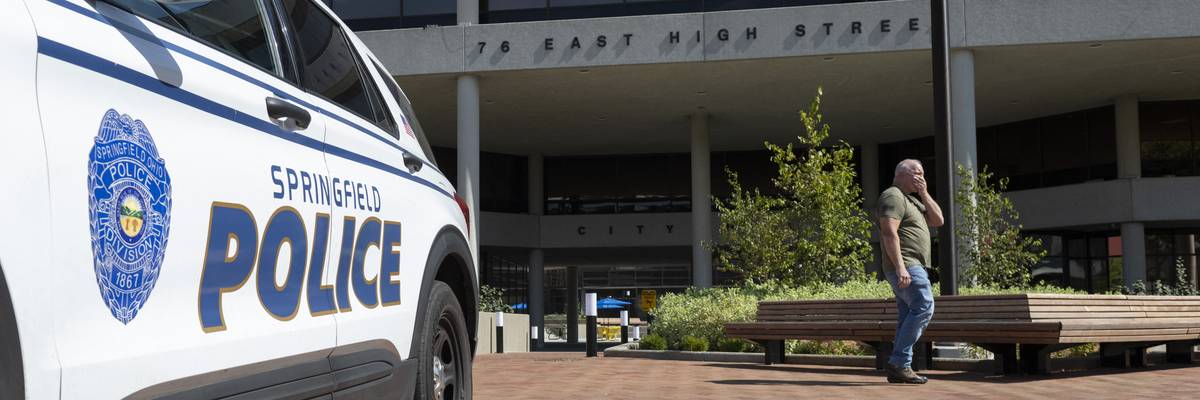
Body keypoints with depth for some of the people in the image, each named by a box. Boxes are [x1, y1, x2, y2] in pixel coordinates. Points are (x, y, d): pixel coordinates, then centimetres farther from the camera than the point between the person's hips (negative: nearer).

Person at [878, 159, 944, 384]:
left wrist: (924, 194, 7)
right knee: (924, 307, -18)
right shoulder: (893, 196, -8)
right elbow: (889, 233, -19)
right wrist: (900, 266, -28)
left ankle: (899, 369, 5)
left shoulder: (912, 200, 24)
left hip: (913, 267, 10)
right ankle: (899, 362, -19)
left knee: (909, 315, 6)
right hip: (905, 266, -10)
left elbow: (937, 221, 17)